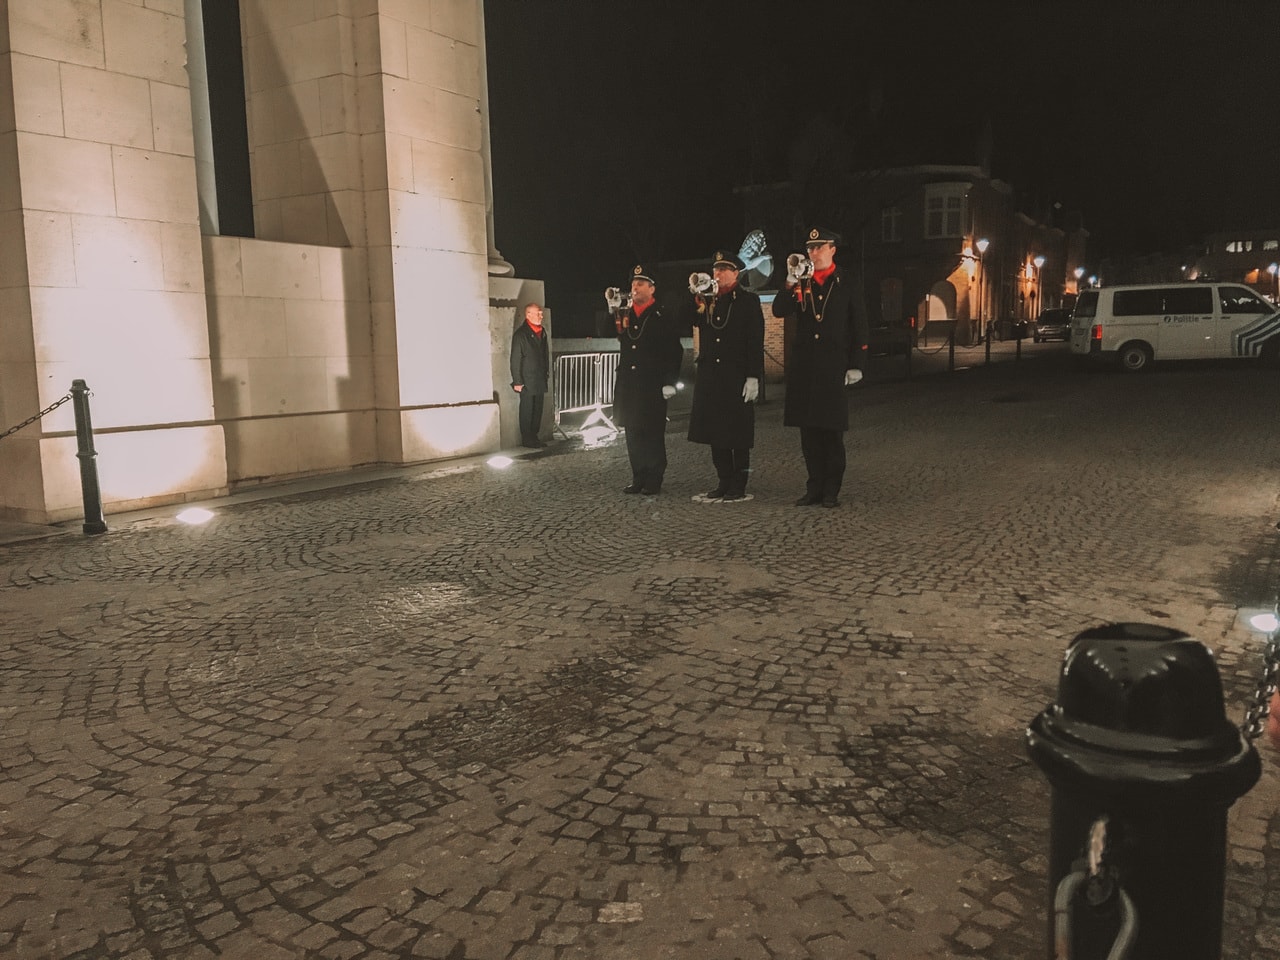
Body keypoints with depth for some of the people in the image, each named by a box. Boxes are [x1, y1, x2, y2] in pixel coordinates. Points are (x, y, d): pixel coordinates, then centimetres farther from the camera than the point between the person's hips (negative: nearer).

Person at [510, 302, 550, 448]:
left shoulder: (542, 332, 11)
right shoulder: (520, 334, -11)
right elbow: (515, 359, -12)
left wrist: (546, 373, 14)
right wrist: (517, 381, -14)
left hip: (540, 380, 7)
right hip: (527, 381, -7)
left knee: (538, 410, 11)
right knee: (527, 410, 0)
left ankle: (534, 437, 20)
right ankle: (526, 439, 7)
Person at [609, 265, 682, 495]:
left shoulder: (662, 317, -3)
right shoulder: (624, 315, 12)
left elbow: (675, 352, -5)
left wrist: (670, 383, -11)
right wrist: (610, 307, 0)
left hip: (652, 387, -5)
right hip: (627, 386, 5)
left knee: (653, 433, -1)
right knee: (632, 433, 8)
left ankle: (654, 481, 6)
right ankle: (638, 478, 17)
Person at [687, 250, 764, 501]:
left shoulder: (749, 301, -1)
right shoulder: (706, 299, 13)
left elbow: (756, 342, -6)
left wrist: (753, 377, -14)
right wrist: (696, 295, -5)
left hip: (737, 377, -5)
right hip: (709, 376, 5)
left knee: (738, 431, 0)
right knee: (715, 430, 8)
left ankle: (739, 485, 8)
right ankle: (724, 482, 18)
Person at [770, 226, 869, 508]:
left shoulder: (847, 285, 5)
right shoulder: (800, 284, 11)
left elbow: (859, 328, 3)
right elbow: (779, 311, -3)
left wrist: (855, 365, -4)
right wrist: (791, 282, -15)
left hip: (834, 367, -3)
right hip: (803, 367, 3)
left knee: (832, 430, 0)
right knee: (808, 430, 6)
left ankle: (831, 491, 8)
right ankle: (814, 488, 14)